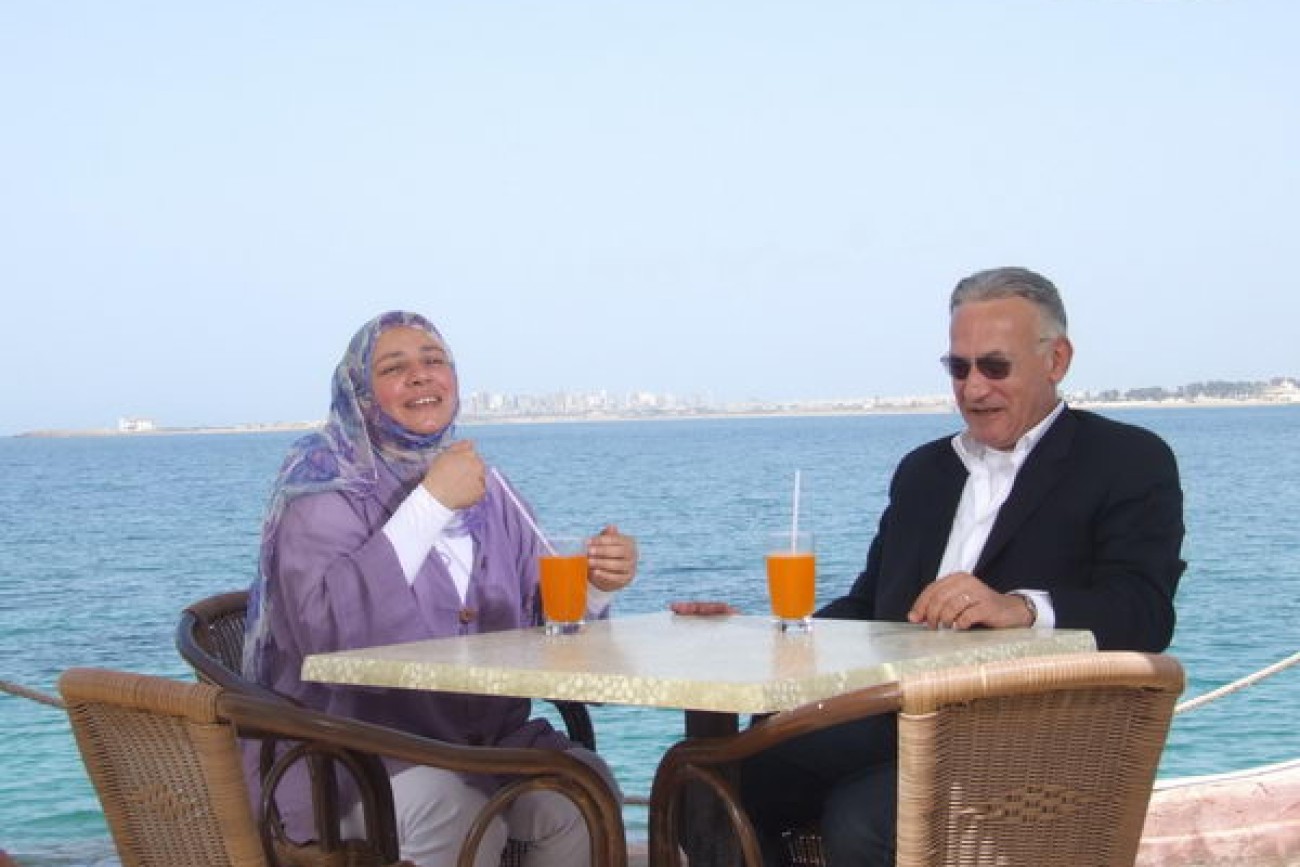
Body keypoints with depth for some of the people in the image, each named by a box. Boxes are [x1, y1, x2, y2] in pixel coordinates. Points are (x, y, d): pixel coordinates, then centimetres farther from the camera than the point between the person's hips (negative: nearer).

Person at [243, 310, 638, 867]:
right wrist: (431, 504, -21)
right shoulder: (327, 481, -5)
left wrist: (594, 585, -11)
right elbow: (328, 632, -22)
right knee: (459, 817, -32)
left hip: (485, 735, 5)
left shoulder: (483, 486, 13)